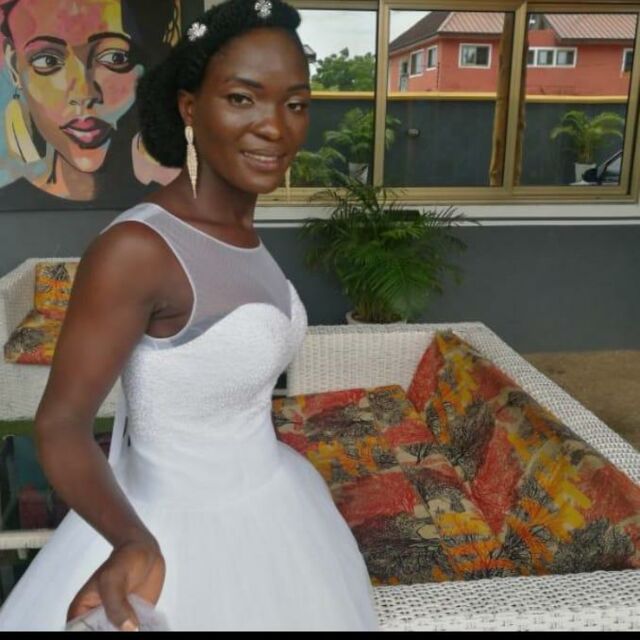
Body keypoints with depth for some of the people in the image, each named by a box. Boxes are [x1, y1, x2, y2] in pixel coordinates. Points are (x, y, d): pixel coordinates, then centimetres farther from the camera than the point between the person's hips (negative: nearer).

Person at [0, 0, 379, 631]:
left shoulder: (239, 227, -4)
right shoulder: (137, 247, -28)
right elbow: (62, 424, -23)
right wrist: (134, 542, -40)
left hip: (267, 506, 8)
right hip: (184, 536, -7)